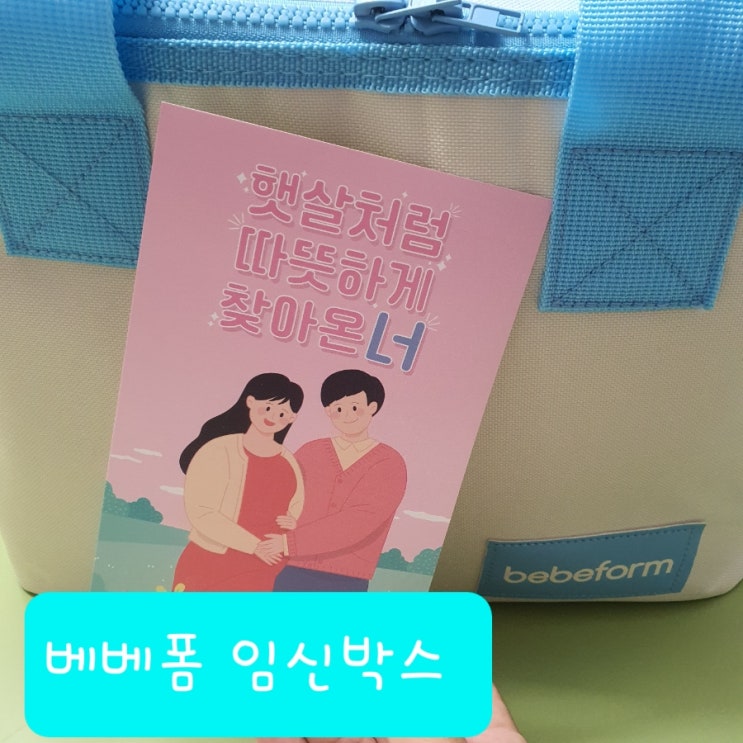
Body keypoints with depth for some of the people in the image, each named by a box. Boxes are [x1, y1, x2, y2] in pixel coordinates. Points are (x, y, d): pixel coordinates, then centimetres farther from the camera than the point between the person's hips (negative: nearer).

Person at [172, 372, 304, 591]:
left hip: (262, 572, 4)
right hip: (210, 567, -4)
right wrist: (254, 545, -18)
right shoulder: (218, 451, -11)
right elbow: (200, 512, -16)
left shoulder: (288, 462, 4)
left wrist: (293, 523, -7)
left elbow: (297, 506, 16)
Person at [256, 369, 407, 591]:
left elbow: (359, 522, -16)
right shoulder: (310, 453, 4)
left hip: (345, 583, -2)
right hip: (292, 573, 2)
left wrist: (291, 542, -20)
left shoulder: (390, 465, -4)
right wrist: (287, 522, -16)